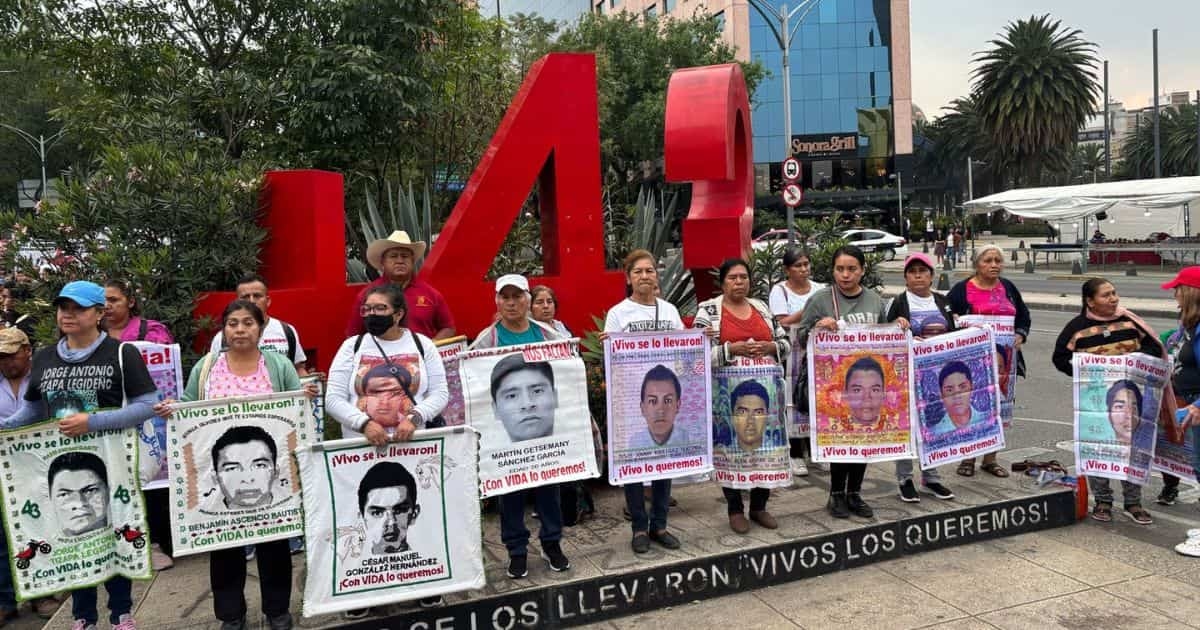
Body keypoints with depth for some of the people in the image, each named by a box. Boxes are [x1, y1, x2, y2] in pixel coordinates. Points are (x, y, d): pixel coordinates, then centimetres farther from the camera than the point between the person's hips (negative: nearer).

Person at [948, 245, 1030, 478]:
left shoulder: (1008, 288, 12)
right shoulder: (961, 290, -3)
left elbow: (1023, 316, 20)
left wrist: (1020, 335, 3)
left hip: (1004, 359, 4)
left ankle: (990, 459, 18)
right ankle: (968, 458, 11)